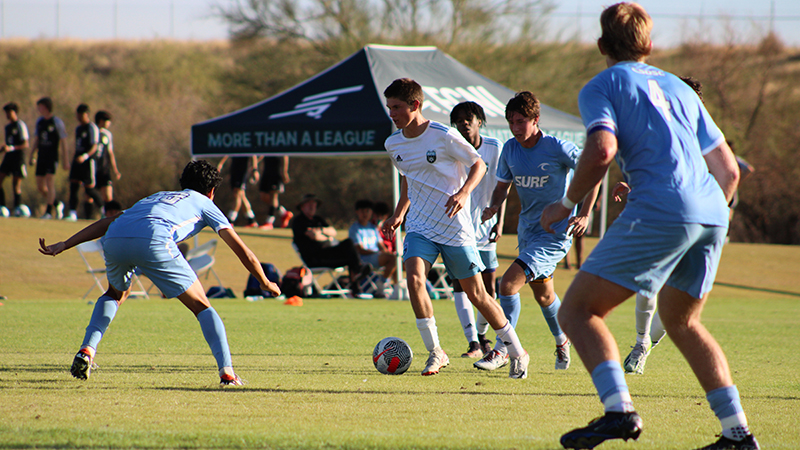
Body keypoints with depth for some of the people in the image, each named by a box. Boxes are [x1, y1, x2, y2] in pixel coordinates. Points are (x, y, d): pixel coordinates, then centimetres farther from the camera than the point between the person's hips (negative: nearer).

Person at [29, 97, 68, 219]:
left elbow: (63, 142, -5)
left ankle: (49, 211, -11)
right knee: (40, 186, 5)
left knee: (50, 182, -13)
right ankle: (57, 205, 24)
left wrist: (65, 160, -7)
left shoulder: (57, 122, -6)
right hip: (41, 157, 6)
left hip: (52, 157, -6)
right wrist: (32, 156, 13)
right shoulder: (39, 121, 11)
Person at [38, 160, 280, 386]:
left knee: (115, 294, 36)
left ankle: (87, 349, 17)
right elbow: (241, 250, 26)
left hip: (114, 239, 5)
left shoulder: (158, 196, 41)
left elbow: (109, 222, 35)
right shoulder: (204, 203, 30)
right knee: (201, 306, 10)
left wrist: (64, 245, 33)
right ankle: (227, 372, -5)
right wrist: (266, 283, 39)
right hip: (153, 242, -5)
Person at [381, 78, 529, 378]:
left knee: (476, 293, 1)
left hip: (455, 227, -4)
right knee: (414, 277, -21)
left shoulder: (444, 137, -15)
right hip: (419, 226, 4)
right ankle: (435, 353, -9)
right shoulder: (393, 145, 3)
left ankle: (518, 353, 18)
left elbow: (478, 165, -5)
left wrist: (463, 193, -22)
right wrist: (398, 215, 13)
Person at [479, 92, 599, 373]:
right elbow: (503, 184, 12)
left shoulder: (557, 148, -17)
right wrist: (495, 207, -10)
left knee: (509, 283, -20)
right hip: (527, 231, 7)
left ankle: (501, 350, -12)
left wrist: (584, 214, -13)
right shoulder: (510, 149, 0)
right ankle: (562, 341, 47)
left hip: (555, 233, -7)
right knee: (543, 294, 21)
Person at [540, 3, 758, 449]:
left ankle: (619, 409, -22)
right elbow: (729, 170, 24)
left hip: (661, 208, -7)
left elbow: (602, 150, -10)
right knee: (681, 321, 26)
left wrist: (568, 204, 3)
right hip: (712, 214, 7)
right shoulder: (680, 89, 27)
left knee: (577, 311, 0)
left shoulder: (602, 86, 9)